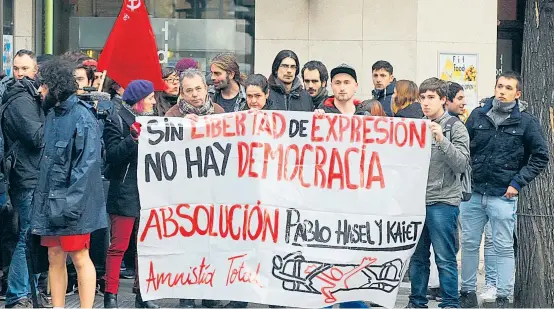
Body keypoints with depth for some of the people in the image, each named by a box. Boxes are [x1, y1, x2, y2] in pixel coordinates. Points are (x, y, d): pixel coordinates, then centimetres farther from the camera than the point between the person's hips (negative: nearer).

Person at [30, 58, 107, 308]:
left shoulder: (81, 116, -11)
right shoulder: (52, 113, 12)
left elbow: (88, 163, -16)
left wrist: (71, 201, -21)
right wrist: (45, 197, 10)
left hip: (72, 201, -7)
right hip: (50, 199, 7)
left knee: (79, 258, -3)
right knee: (55, 257, 9)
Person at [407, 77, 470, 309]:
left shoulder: (455, 128, -2)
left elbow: (462, 164, -12)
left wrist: (441, 140, -21)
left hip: (443, 201, -5)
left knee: (445, 258, -4)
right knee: (417, 256, 11)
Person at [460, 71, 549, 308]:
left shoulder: (526, 122, -2)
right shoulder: (478, 115, 4)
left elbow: (541, 157, 0)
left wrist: (518, 183, -5)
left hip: (503, 196, -3)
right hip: (472, 193, 3)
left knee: (503, 248, 3)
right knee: (469, 244, 9)